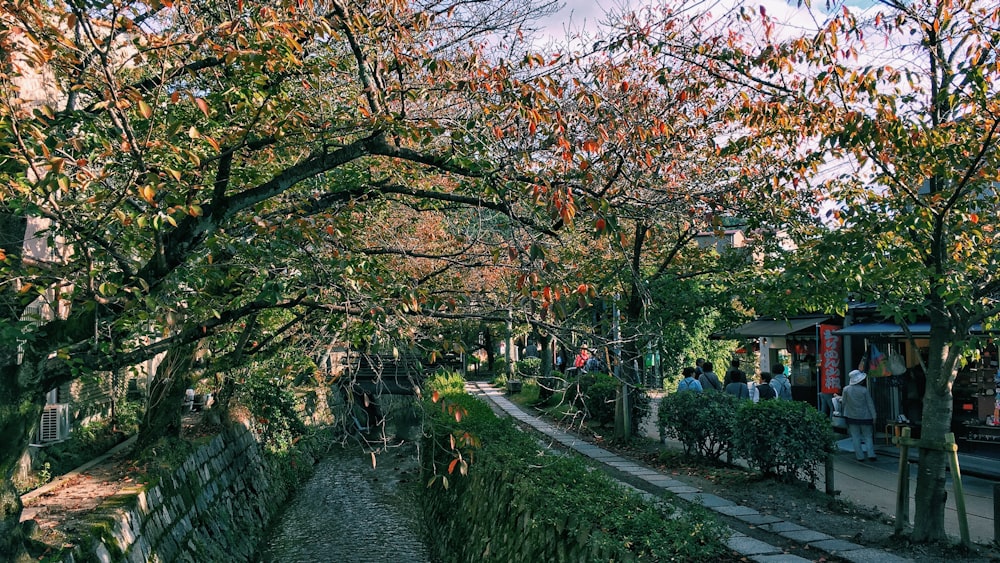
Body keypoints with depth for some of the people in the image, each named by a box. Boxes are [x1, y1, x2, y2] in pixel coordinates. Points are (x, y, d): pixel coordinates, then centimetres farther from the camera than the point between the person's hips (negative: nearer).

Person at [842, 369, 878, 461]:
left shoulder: (846, 389, -6)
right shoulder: (864, 390, -10)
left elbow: (843, 403, 2)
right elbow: (870, 404, -5)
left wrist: (844, 413, 18)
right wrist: (873, 416, 0)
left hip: (852, 417, 1)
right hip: (865, 417, -1)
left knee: (855, 438, 7)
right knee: (868, 437, 9)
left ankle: (860, 456, 6)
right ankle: (871, 455, -1)